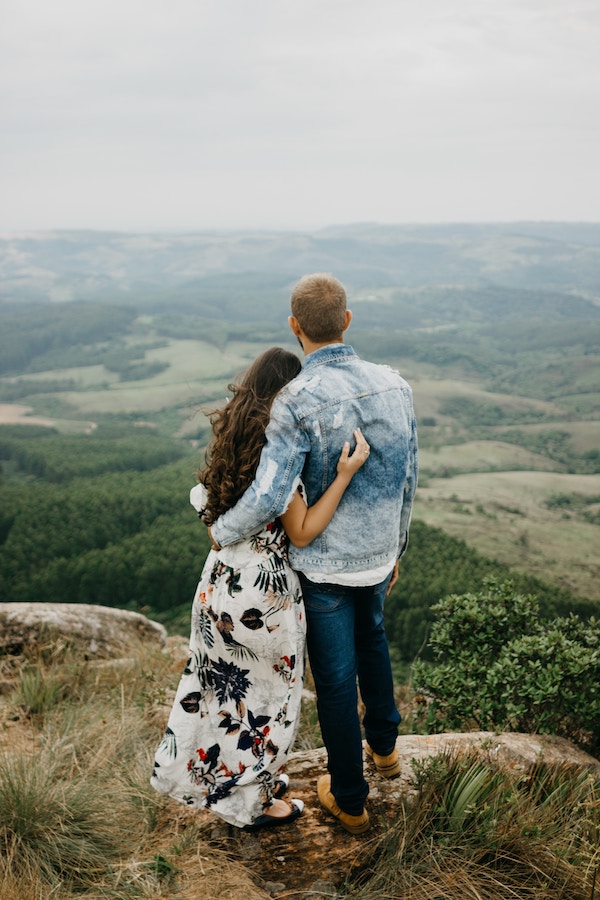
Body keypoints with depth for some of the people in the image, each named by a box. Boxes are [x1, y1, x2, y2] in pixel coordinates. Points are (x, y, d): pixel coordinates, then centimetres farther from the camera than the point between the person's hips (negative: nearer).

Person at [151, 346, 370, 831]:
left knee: (227, 682, 23)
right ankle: (254, 801, 30)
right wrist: (346, 473, -27)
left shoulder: (232, 435, 1)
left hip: (223, 574, 8)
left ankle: (226, 774, 43)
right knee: (264, 689, 12)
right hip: (263, 586, -8)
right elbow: (303, 531, -21)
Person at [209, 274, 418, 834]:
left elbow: (268, 498, -30)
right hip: (377, 555, 5)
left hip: (323, 563, -5)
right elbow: (406, 481, 1)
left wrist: (222, 532, -9)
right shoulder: (393, 385, -8)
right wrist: (395, 549, 16)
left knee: (335, 679, 12)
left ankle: (349, 799, 31)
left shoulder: (296, 401, -25)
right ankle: (383, 745, 51)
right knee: (370, 636, 33)